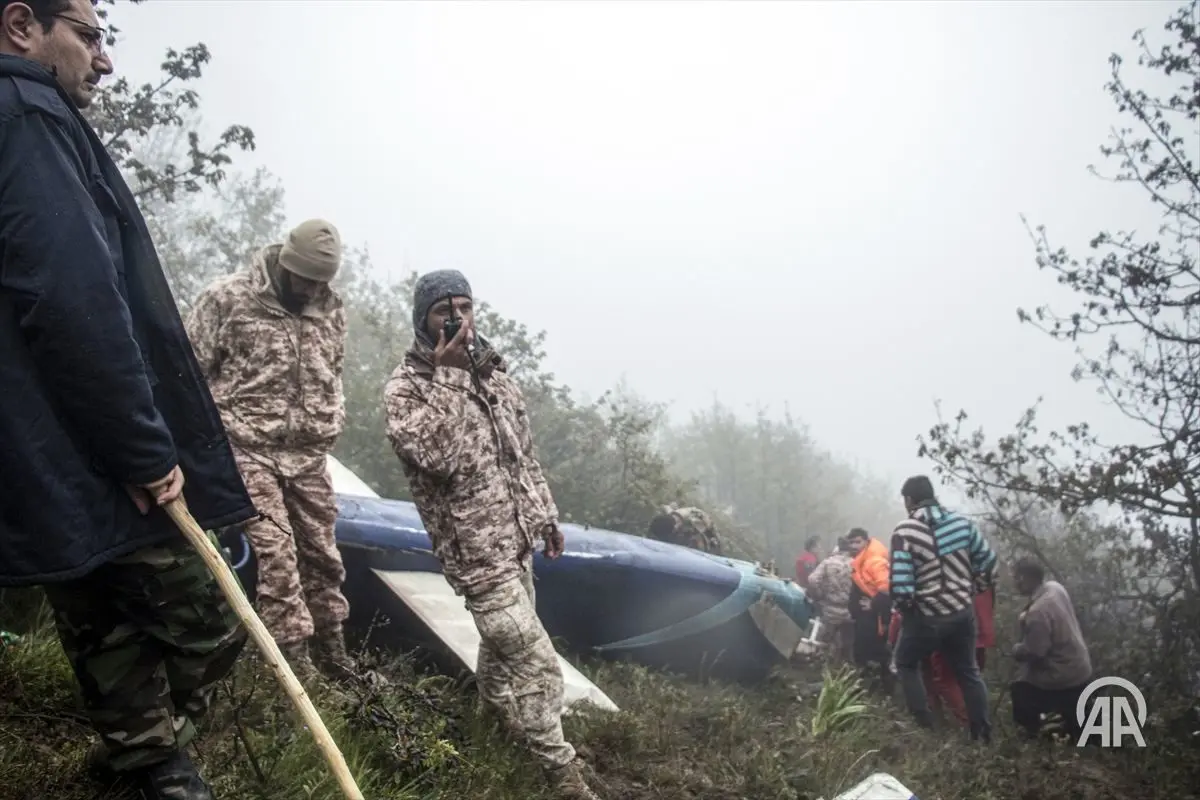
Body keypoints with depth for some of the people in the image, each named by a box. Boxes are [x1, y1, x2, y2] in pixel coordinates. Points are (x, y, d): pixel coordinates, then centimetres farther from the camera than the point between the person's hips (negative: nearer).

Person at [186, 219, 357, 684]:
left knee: (321, 553, 10)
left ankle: (331, 650, 24)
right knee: (274, 551, -10)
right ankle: (295, 658, -4)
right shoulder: (227, 298, -7)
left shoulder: (331, 308, 8)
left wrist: (330, 426, 14)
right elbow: (191, 370, -4)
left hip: (309, 454, 5)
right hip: (248, 449, -5)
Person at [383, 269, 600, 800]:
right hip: (476, 550, -7)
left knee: (504, 642, 22)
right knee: (536, 661, -6)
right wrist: (450, 376, -27)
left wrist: (545, 515, 17)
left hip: (515, 539, 7)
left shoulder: (493, 373, 8)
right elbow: (441, 458, -29)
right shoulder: (405, 388, -12)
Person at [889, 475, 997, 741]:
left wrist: (904, 607, 0)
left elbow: (901, 584, -21)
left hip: (925, 617, -4)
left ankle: (924, 724, 15)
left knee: (906, 664, 21)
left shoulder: (905, 532, -17)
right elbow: (988, 562, 5)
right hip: (963, 613, 4)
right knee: (968, 671, 21)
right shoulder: (962, 522, -2)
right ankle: (983, 732, 26)